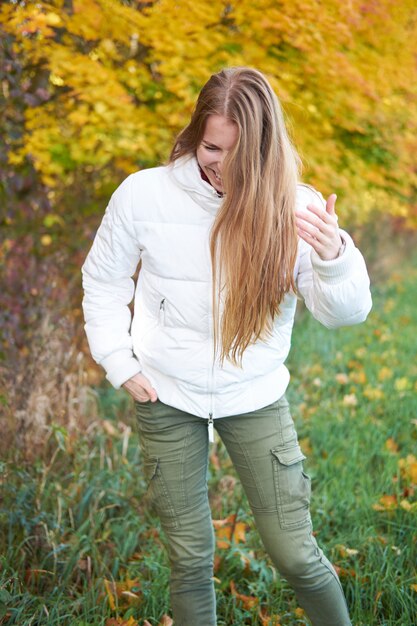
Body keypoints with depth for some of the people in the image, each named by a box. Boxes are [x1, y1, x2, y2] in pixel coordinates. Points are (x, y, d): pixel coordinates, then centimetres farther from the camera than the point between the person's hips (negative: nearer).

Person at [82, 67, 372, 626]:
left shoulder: (294, 208, -13)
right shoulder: (144, 194, -12)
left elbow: (346, 313, -16)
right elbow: (103, 280, 4)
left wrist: (333, 257, -35)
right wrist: (120, 363, -2)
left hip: (256, 397, 0)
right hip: (166, 397, 1)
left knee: (296, 554, 3)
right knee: (190, 559, 11)